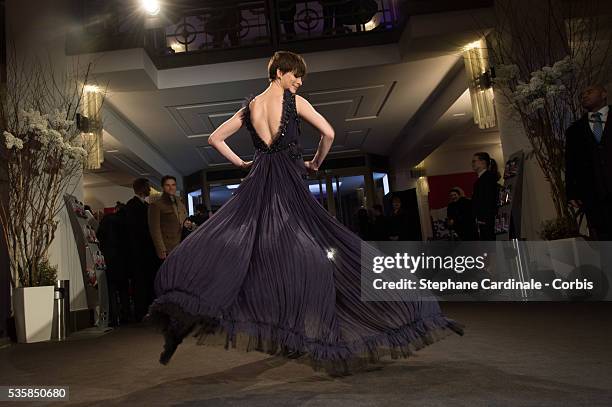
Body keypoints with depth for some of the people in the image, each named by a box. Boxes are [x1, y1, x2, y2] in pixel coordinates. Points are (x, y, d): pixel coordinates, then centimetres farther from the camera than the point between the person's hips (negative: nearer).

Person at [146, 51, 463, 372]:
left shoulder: (250, 106, 15)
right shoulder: (295, 101, 1)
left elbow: (215, 138, 17)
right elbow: (328, 133, -7)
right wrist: (315, 163, 8)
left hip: (258, 183, 4)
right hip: (290, 184, -4)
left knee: (222, 246, 0)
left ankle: (183, 314, -15)